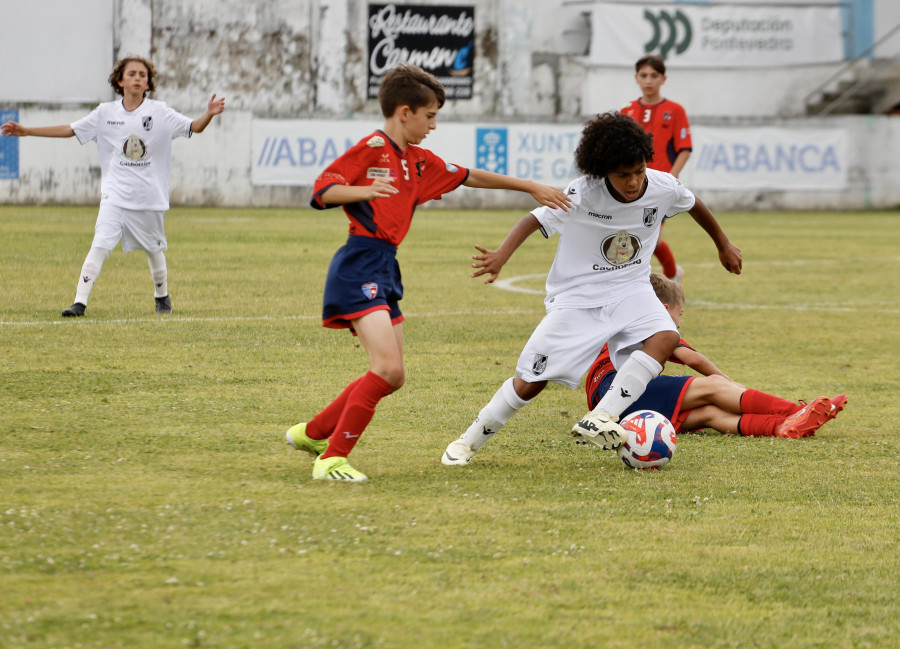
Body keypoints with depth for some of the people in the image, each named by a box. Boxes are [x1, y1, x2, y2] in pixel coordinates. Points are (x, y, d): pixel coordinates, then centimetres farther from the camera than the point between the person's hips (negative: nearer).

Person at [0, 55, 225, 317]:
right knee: (100, 244, -15)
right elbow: (70, 130, 8)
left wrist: (209, 114, -27)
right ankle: (80, 302, -18)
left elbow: (194, 127, -5)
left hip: (150, 195, 0)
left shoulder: (160, 113, -1)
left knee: (154, 249, 12)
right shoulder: (106, 113, 3)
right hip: (115, 195, 0)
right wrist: (26, 131, 6)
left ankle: (162, 296, 36)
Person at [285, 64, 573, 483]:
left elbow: (469, 177, 28)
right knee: (387, 368, -20)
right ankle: (331, 458, -15)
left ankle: (311, 433, 24)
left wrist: (533, 189, 29)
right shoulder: (373, 148, -7)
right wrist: (365, 191, -33)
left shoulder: (418, 161, 18)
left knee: (392, 376, 11)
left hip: (385, 270, 10)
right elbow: (323, 191, -14)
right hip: (360, 267, -10)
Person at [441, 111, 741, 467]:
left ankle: (600, 419, -31)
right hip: (577, 297, -3)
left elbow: (695, 204, 10)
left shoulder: (663, 187, -12)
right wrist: (501, 255, -36)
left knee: (666, 338, -29)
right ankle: (469, 441, 16)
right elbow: (536, 220, -18)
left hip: (630, 290, 3)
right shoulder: (582, 195, -22)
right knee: (530, 382, -7)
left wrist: (724, 245, 24)